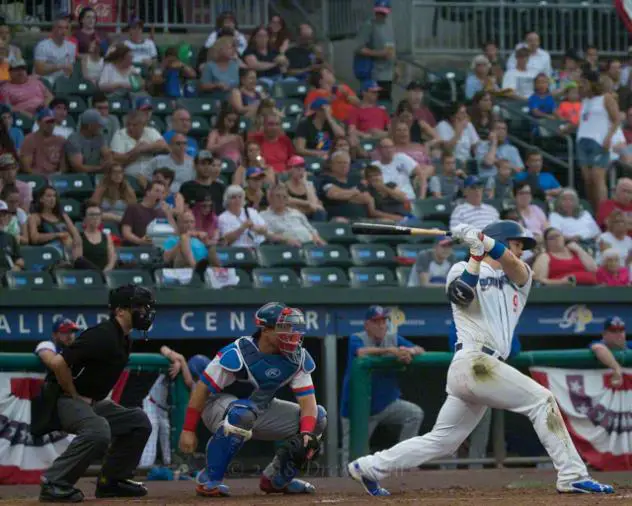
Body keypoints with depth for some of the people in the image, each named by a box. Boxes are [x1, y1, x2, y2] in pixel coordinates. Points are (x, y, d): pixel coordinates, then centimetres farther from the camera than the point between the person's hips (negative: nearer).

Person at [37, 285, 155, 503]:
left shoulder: (124, 341, 10)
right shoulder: (103, 336, -21)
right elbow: (58, 363, -28)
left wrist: (99, 398, 12)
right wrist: (74, 396, -18)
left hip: (92, 403, 10)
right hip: (64, 400, -10)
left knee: (138, 421, 8)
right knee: (98, 430, -35)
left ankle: (111, 480, 11)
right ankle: (53, 484, -27)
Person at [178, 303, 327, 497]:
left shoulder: (299, 357, -11)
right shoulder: (236, 354, -27)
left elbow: (307, 401, -13)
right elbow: (202, 388, -21)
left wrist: (306, 434, -32)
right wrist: (188, 430, -22)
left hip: (261, 412, 6)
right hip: (220, 407, -6)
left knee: (318, 417, -6)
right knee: (244, 412, -43)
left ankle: (277, 477, 5)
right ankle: (210, 479, -28)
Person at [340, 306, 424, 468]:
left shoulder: (393, 339, 1)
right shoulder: (356, 339, -11)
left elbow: (420, 351, -10)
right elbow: (362, 353, -35)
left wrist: (410, 351, -34)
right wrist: (392, 351, -46)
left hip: (387, 404, 4)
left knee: (415, 413, -18)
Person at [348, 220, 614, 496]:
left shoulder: (519, 279, 21)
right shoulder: (462, 269, 8)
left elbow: (513, 265, -3)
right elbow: (462, 294, -15)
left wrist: (480, 238, -17)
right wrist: (476, 253, -17)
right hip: (474, 362, -7)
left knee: (441, 441, 10)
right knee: (541, 401, -11)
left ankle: (369, 467, 16)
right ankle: (572, 476, -13)